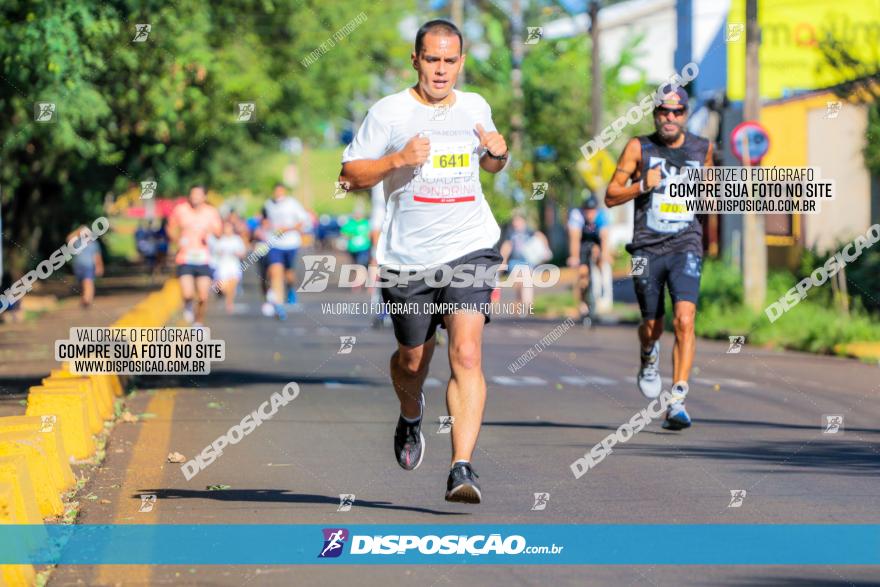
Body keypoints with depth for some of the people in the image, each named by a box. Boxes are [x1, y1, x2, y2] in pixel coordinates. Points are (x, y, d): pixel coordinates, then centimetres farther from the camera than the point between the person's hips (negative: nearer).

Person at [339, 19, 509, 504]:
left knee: (467, 355, -17)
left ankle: (462, 468, -21)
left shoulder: (476, 108, 10)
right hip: (407, 258, -1)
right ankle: (411, 415, 50)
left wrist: (498, 153, 5)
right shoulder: (389, 112, -2)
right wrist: (398, 159, -18)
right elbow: (349, 175, -3)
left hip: (471, 249, 1)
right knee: (413, 359, 14)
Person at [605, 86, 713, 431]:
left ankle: (677, 403, -19)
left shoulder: (701, 148, 9)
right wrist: (643, 186, -13)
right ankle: (649, 358, 46)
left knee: (684, 320, -19)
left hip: (686, 247, 0)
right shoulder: (639, 148, 1)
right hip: (647, 248, 0)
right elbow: (611, 196, 2)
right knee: (651, 327, 8)